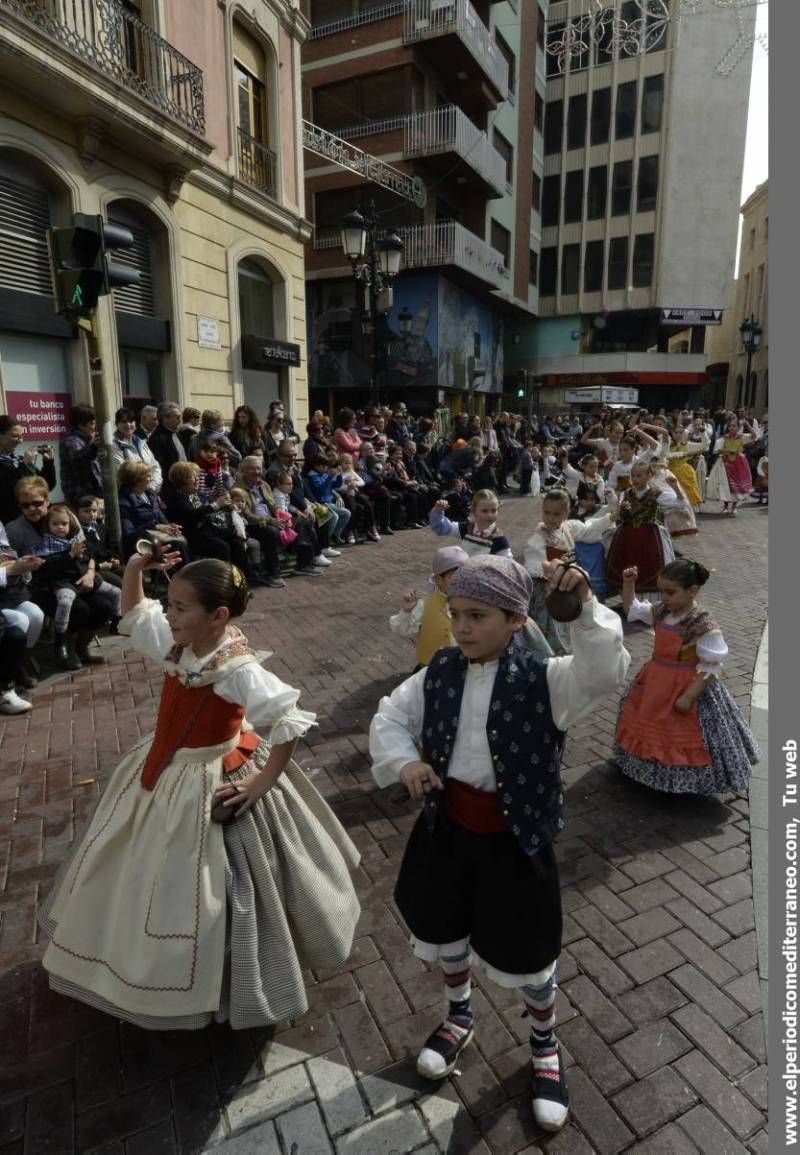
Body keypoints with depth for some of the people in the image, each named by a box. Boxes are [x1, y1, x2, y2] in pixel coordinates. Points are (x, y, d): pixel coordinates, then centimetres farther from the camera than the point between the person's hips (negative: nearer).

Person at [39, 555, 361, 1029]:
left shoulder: (238, 669, -33)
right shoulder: (177, 644, -10)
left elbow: (291, 721, -32)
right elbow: (135, 615, 9)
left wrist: (264, 782, -25)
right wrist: (134, 569, -9)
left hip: (213, 786, -8)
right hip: (164, 774, 8)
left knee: (207, 889, 11)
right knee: (156, 874, 29)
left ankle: (221, 985, 40)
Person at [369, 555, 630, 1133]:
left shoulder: (543, 678, -22)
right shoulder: (441, 671, -9)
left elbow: (606, 674, -40)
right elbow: (390, 716, 1)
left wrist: (586, 605, -50)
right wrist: (405, 762, -17)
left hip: (513, 839, -4)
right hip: (447, 828, 4)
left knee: (527, 955, 18)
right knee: (445, 930, 27)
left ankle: (545, 1047, 52)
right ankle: (459, 1018, 60)